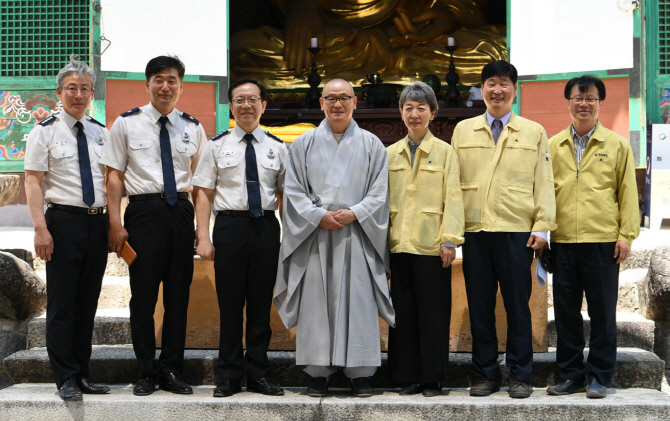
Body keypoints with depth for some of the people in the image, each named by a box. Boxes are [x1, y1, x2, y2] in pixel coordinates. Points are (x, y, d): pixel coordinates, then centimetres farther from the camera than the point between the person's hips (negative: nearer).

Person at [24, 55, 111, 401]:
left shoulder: (101, 133, 13)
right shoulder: (44, 132, -1)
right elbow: (33, 183, -7)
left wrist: (115, 223, 9)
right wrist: (41, 228, -17)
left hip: (98, 222, 5)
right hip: (64, 220, -5)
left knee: (88, 302, 10)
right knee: (62, 303, -2)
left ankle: (82, 375, 19)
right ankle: (65, 379, 6)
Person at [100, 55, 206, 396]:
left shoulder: (193, 128, 11)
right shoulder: (127, 124, 4)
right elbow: (115, 175, 1)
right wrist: (115, 223, -7)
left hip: (181, 211, 3)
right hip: (144, 210, -3)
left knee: (179, 293, 7)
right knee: (143, 293, 1)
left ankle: (171, 371, 18)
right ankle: (145, 373, 13)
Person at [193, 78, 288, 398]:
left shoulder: (277, 148, 10)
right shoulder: (217, 146, 5)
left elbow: (285, 194, 11)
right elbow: (204, 193, 3)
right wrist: (203, 237, -5)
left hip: (266, 226, 2)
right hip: (230, 225, -1)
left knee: (261, 303, 7)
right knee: (230, 303, 2)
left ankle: (258, 375, 17)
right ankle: (229, 377, 12)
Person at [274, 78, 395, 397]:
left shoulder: (371, 144, 9)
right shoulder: (304, 144, 10)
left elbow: (380, 191, 5)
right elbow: (293, 190, 5)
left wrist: (354, 213, -10)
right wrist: (318, 216, -9)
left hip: (357, 232, 0)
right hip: (314, 233, 1)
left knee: (358, 302, -3)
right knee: (316, 302, -1)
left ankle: (360, 374, 3)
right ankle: (318, 374, 6)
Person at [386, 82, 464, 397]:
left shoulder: (444, 152, 4)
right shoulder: (391, 154, 14)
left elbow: (453, 199, -2)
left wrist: (449, 239, -10)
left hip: (431, 244, -3)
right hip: (398, 244, 3)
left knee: (433, 313, 0)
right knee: (403, 312, 6)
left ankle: (432, 379, 9)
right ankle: (408, 377, 14)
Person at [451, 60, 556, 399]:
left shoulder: (534, 132, 10)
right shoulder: (462, 130, 14)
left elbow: (544, 183, 7)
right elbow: (453, 181, 12)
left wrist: (542, 227, -3)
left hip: (517, 231, -1)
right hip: (474, 231, 2)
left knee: (518, 305, 1)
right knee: (479, 306, 4)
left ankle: (519, 376, 12)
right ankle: (485, 374, 14)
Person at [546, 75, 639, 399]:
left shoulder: (617, 145, 6)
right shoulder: (553, 146, 10)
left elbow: (628, 193, 4)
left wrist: (627, 235, -3)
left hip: (603, 242, -2)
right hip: (562, 242, 2)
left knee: (602, 312, 3)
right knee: (565, 311, 7)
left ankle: (599, 377, 14)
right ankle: (570, 375, 18)